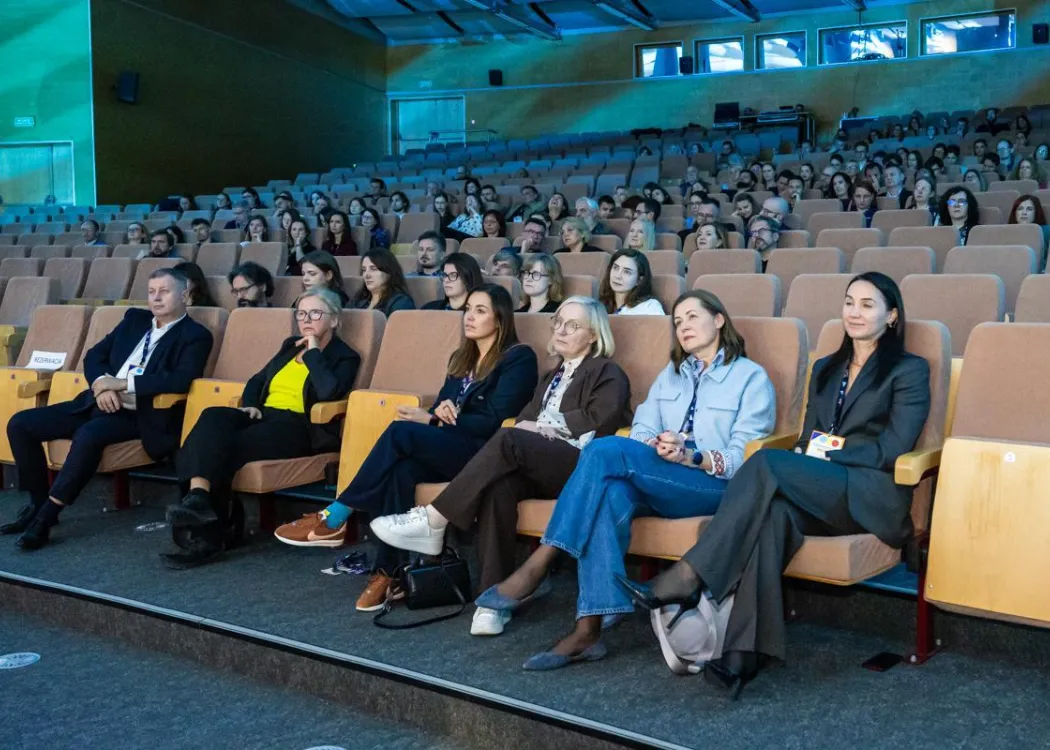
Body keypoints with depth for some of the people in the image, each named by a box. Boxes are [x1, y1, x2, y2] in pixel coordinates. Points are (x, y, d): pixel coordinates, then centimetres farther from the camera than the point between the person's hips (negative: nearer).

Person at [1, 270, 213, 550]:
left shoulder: (196, 336, -3)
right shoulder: (135, 318, 16)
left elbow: (181, 379, -20)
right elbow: (94, 355, 15)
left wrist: (120, 383, -19)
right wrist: (101, 384, -8)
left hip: (139, 415, -7)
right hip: (99, 403, 7)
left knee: (89, 434, -36)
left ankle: (47, 515, -24)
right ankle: (38, 503, 5)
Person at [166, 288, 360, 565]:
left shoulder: (344, 357, 4)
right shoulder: (291, 345, 26)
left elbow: (329, 391, -17)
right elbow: (257, 380, 29)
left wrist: (313, 352, -6)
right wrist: (250, 405, 7)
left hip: (299, 427, -6)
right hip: (263, 415, 6)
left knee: (227, 445, -31)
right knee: (213, 417, -28)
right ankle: (197, 497, -45)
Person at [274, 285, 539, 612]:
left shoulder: (519, 358, -2)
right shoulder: (461, 358, 20)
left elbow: (494, 421, -12)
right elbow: (442, 408, 16)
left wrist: (432, 420, -14)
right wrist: (440, 412, -10)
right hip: (447, 450, 6)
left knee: (401, 432, -29)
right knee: (401, 468, -30)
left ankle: (335, 518, -22)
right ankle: (387, 572, -30)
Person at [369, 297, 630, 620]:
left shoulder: (608, 374, 13)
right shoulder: (551, 377, 32)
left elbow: (599, 420, -6)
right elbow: (525, 419, 18)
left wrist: (544, 426, -4)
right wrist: (532, 429, -6)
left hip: (581, 467, -5)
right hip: (538, 466, 5)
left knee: (508, 440, -32)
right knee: (498, 486, -31)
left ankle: (432, 523, -30)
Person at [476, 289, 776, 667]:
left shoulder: (751, 377, 6)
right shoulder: (670, 374, 25)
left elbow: (744, 460, -4)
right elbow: (642, 432, 11)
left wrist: (691, 456, -21)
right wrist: (651, 449, -14)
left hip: (717, 488, -4)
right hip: (657, 486, 5)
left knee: (606, 449, -28)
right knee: (610, 491, -34)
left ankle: (538, 565, -28)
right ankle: (588, 630, -41)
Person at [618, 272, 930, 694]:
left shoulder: (910, 371, 7)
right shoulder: (825, 369, 25)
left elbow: (892, 449, -5)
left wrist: (827, 458, -13)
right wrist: (808, 457, -2)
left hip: (873, 496, -4)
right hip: (815, 494, 5)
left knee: (767, 462, -32)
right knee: (774, 509, -35)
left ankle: (686, 581, -38)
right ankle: (744, 653, -47)